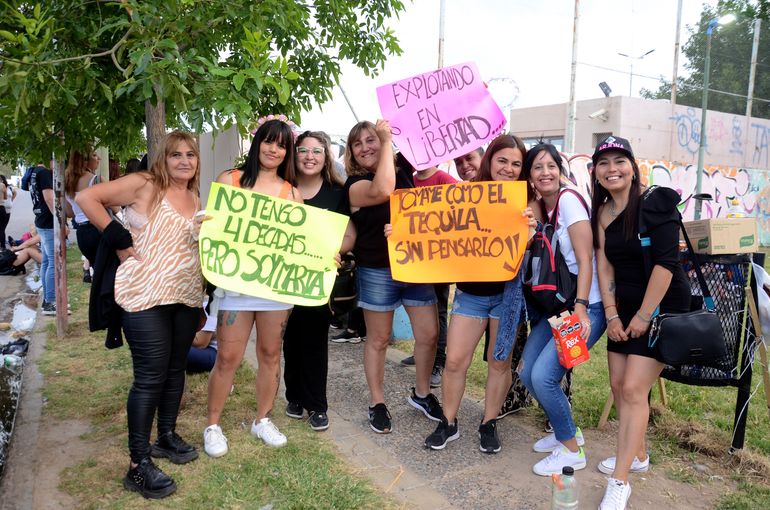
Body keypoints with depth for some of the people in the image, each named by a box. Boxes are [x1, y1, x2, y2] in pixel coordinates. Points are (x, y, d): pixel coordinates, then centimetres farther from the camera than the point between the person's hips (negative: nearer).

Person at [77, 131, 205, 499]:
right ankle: (139, 465, 6)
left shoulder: (195, 198, 13)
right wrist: (119, 239, -14)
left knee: (175, 369, 16)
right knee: (150, 376, -5)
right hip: (146, 295, -7)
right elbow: (86, 198, -11)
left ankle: (167, 436, 34)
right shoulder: (144, 185, -7)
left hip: (186, 296, 7)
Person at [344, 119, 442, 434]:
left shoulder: (403, 170, 6)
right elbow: (382, 191, -29)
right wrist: (388, 141, -20)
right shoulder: (355, 184, -8)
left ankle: (421, 393, 30)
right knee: (379, 339, 8)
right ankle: (377, 403, 25)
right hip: (378, 270, -4)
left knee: (429, 334, 8)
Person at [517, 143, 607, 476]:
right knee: (526, 372, 5)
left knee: (543, 376, -14)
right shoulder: (538, 208, 10)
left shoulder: (568, 200, -12)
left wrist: (580, 309, -24)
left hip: (586, 305, -8)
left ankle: (572, 450, 8)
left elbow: (585, 261, -17)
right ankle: (565, 431, 29)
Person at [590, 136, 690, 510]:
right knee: (618, 385, 9)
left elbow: (666, 262, -20)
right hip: (625, 308, 7)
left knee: (634, 389, -11)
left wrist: (643, 317, -18)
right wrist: (612, 316, -3)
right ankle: (637, 456, 30)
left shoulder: (655, 204, -16)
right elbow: (604, 265, 2)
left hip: (662, 307, -6)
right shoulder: (602, 213, 3)